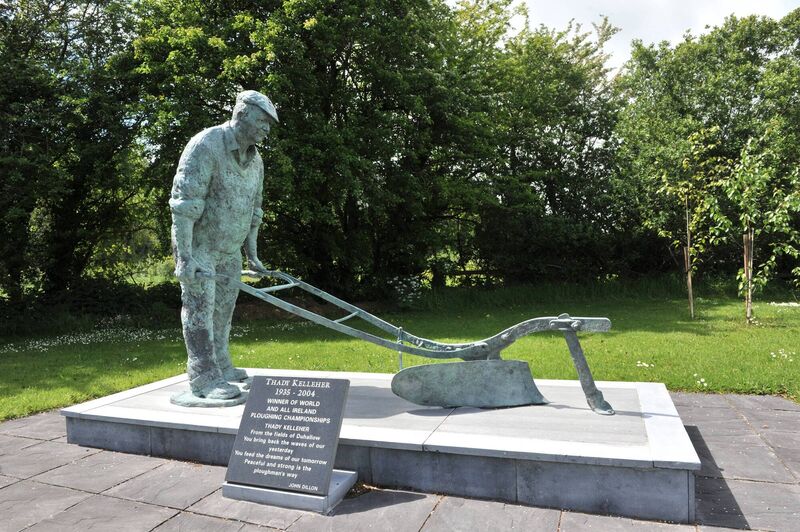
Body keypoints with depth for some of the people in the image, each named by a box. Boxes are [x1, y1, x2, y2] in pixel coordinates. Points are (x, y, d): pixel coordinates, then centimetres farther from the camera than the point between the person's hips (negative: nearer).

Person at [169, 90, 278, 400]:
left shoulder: (255, 160, 6)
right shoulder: (205, 145, -19)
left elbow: (253, 209, 14)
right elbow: (183, 202, -24)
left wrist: (252, 253, 14)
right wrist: (184, 256, -27)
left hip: (230, 250, 7)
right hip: (197, 246, -7)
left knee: (223, 309, 12)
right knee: (200, 308, -5)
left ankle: (221, 367, 23)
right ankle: (204, 377, 1)